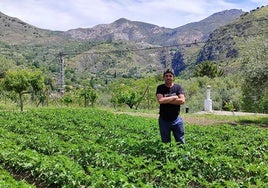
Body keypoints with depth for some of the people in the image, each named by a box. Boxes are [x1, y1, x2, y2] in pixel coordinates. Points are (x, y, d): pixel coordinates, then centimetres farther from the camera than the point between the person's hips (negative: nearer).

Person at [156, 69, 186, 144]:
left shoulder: (178, 87, 1)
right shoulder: (160, 88, -1)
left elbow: (182, 100, -13)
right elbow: (160, 100, -18)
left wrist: (166, 100, -14)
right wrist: (174, 97, -12)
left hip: (176, 119, 0)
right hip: (164, 120, 0)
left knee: (181, 142, 7)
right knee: (165, 143, 13)